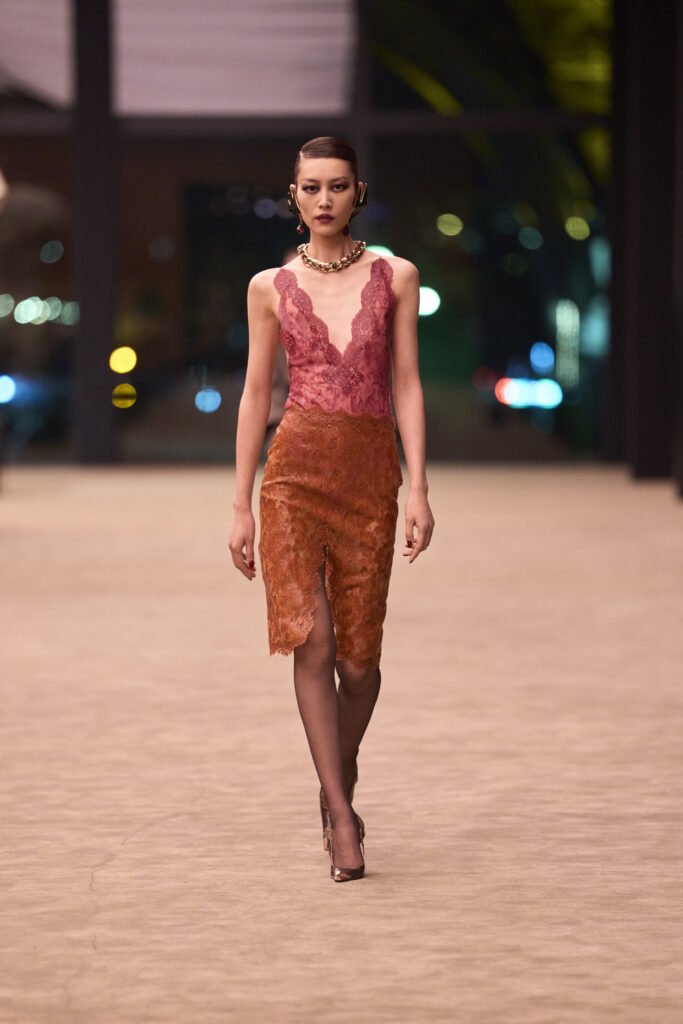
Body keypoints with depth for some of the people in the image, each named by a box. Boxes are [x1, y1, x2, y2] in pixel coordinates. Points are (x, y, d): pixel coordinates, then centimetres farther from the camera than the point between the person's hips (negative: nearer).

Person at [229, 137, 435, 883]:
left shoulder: (394, 278, 7)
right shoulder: (271, 288, 7)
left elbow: (406, 386, 5)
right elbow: (256, 395, 9)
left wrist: (419, 489, -3)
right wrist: (241, 505, 6)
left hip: (370, 471, 1)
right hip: (296, 468, -1)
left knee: (358, 653, 2)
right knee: (311, 637, -15)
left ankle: (337, 787, 29)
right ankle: (342, 817, -11)